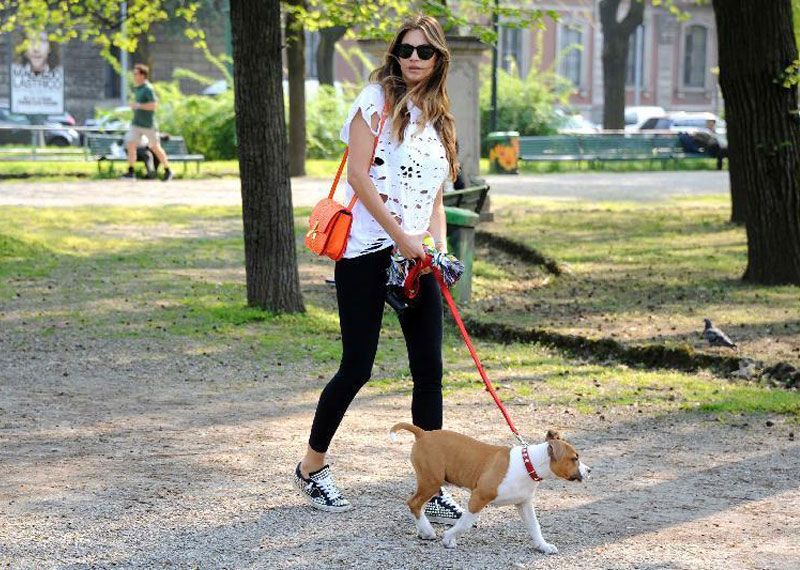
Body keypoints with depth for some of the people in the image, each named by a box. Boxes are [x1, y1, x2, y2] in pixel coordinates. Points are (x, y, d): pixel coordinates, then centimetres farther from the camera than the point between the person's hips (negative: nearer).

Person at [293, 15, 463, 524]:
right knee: (357, 367, -2)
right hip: (367, 251, -6)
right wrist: (399, 236, -14)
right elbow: (359, 174, -11)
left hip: (415, 255, 6)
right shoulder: (378, 99, -4)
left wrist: (439, 244, 2)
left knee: (429, 370, 0)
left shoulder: (439, 118, 16)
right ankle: (312, 468, 18)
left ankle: (433, 488, 5)